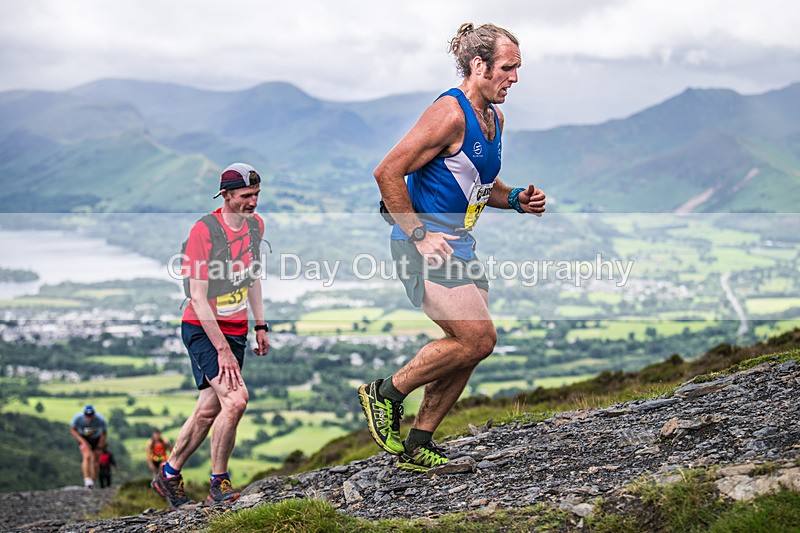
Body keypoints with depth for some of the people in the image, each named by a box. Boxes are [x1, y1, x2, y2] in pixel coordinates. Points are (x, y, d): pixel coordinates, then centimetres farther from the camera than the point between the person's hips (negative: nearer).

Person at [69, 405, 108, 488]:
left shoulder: (100, 420, -30)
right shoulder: (78, 418, -30)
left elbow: (104, 434, -12)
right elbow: (72, 430, -12)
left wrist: (99, 448, -10)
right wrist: (83, 442, -20)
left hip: (96, 439, 1)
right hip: (83, 438, -1)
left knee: (94, 460, -3)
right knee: (87, 456, -24)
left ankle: (92, 482, 7)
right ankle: (87, 480, -29)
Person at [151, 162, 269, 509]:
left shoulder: (255, 224, 4)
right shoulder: (204, 231, -18)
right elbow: (198, 297, -19)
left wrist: (260, 326, 14)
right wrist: (222, 350, -20)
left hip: (236, 330, 7)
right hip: (203, 329, -7)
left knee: (209, 410, 10)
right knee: (235, 399, -22)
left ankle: (168, 477, 27)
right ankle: (218, 485, -7)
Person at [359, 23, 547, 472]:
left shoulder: (494, 118, 12)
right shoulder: (450, 114, -17)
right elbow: (388, 173, -20)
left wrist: (516, 199, 6)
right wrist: (419, 235, -21)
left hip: (459, 246, 10)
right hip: (426, 246, -10)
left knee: (469, 348, 7)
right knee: (479, 338, -16)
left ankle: (417, 447, 16)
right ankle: (386, 393, 1)